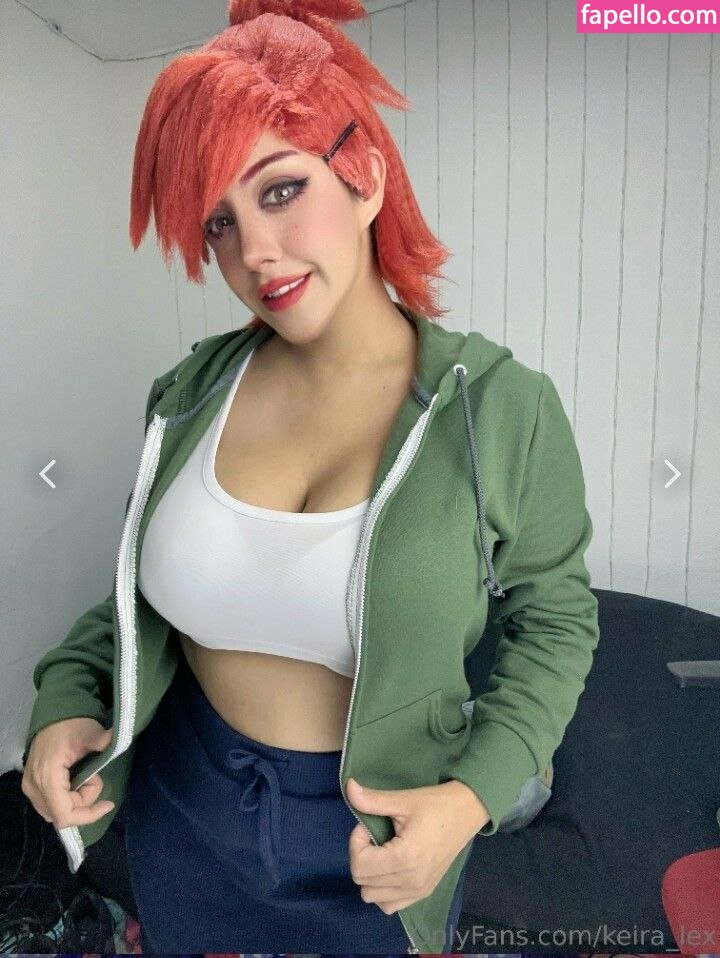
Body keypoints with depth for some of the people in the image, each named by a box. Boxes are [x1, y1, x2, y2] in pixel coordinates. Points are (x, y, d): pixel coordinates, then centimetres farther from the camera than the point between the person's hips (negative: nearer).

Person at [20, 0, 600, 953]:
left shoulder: (503, 409, -20)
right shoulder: (194, 391, -10)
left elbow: (555, 621, -8)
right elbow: (143, 585, 4)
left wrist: (474, 795, -20)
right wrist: (69, 697, -10)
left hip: (376, 835, -2)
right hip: (182, 807, 4)